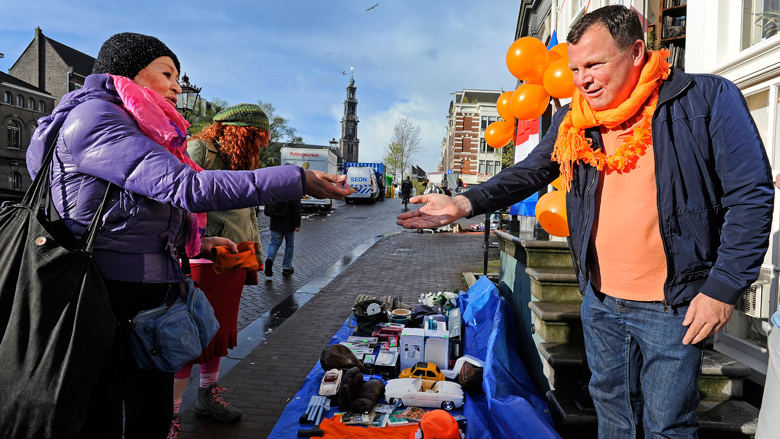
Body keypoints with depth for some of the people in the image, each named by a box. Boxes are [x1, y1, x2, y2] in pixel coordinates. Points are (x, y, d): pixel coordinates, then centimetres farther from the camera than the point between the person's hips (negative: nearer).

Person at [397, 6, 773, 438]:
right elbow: (528, 172, 6)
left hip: (672, 305, -4)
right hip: (600, 299, 5)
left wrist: (723, 288, -13)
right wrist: (465, 203, -11)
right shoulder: (572, 119, 4)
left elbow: (750, 196, -9)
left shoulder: (708, 99, -10)